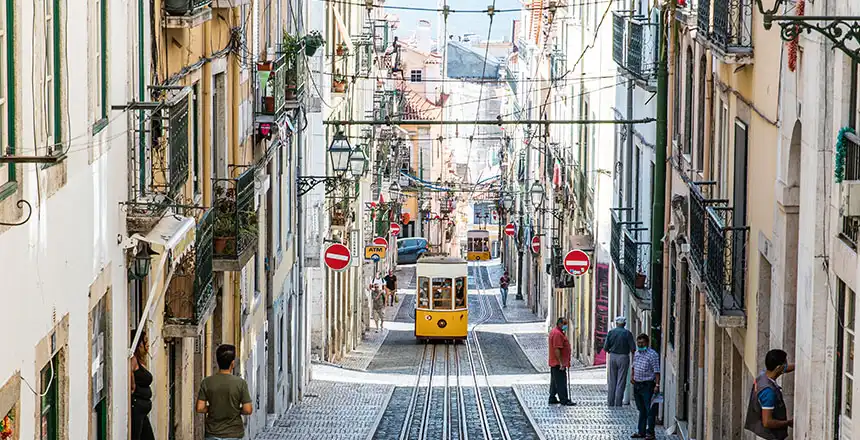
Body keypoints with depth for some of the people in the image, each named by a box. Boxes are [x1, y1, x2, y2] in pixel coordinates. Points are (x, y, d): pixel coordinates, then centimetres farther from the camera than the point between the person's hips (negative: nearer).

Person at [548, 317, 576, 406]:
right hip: (558, 363, -11)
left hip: (554, 363, 11)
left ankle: (552, 399, 20)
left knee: (555, 382, 15)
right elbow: (557, 349, -24)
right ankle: (564, 400, -8)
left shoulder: (554, 331, 16)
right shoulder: (557, 333, -18)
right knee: (561, 382, -8)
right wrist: (561, 363, -24)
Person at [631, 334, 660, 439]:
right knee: (641, 410, 14)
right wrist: (632, 376, 11)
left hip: (648, 385, -8)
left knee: (649, 410, -4)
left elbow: (656, 371, -14)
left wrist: (657, 385, -19)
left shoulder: (652, 354, -11)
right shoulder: (636, 353, 12)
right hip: (637, 385, 8)